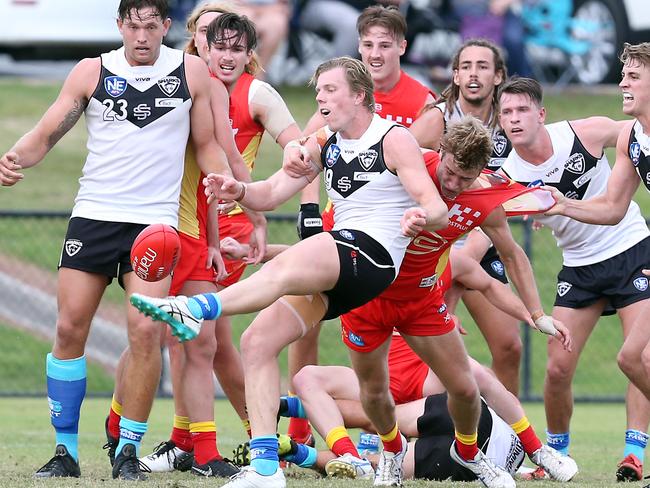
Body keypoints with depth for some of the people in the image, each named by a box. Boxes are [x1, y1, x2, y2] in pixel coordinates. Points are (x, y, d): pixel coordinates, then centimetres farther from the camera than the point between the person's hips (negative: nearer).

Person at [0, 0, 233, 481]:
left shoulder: (191, 72, 5)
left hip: (156, 220, -1)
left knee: (146, 330, -14)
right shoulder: (93, 71, 4)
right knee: (70, 328, -3)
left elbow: (207, 145, 13)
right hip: (93, 215, 1)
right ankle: (66, 450, 9)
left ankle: (129, 451, -2)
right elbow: (48, 132, 5)